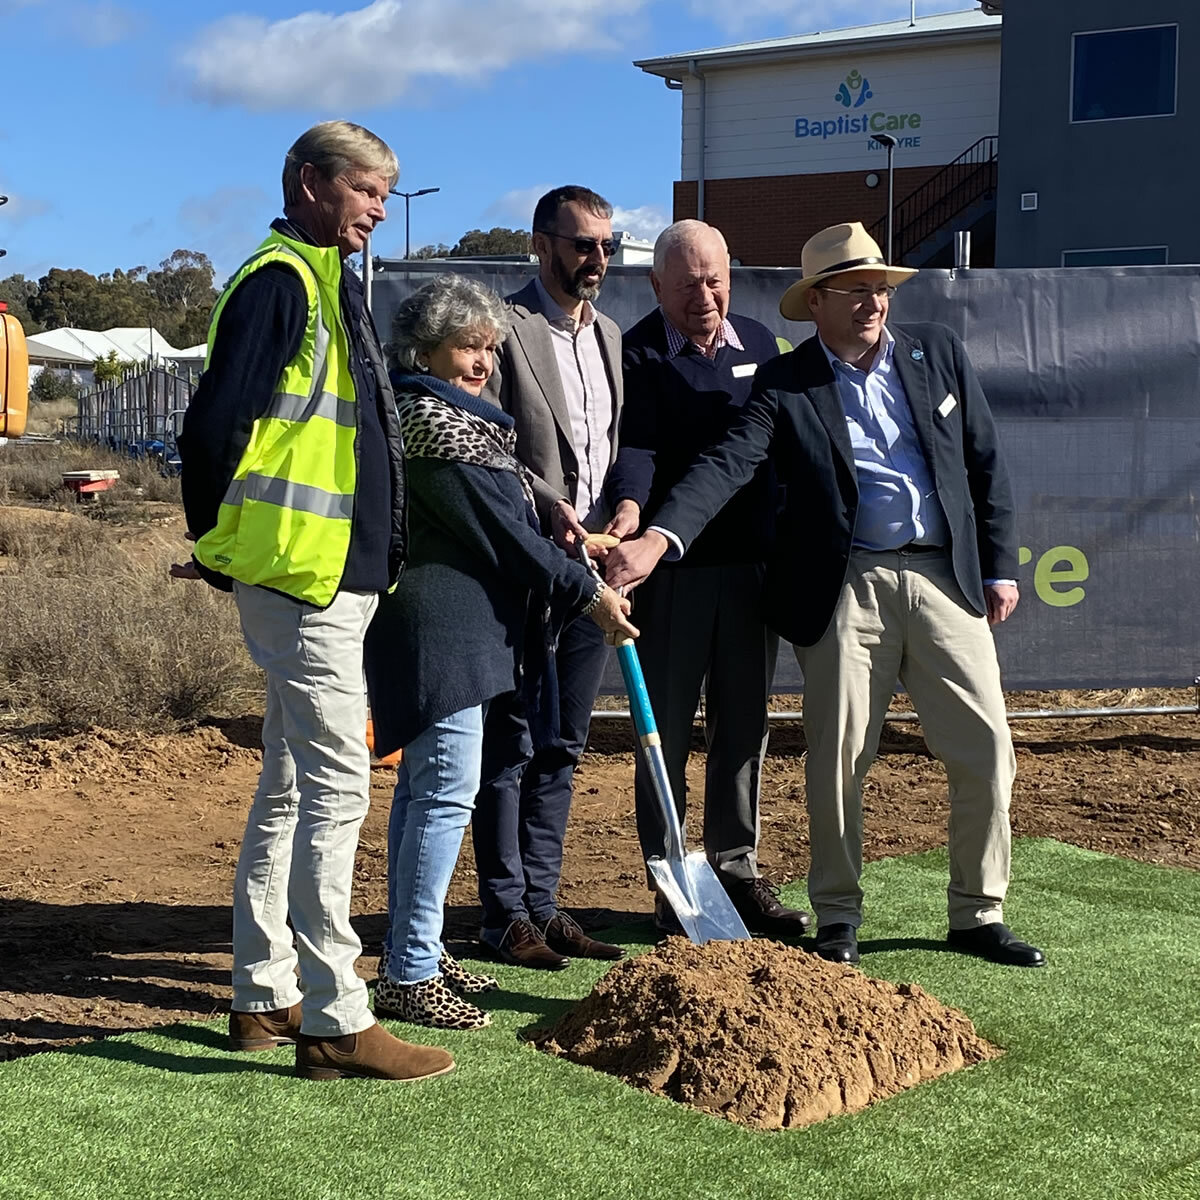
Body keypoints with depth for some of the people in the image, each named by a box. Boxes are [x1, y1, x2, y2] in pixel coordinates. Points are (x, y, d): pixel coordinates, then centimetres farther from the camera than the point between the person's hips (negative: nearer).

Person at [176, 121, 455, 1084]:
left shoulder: (325, 283, 19)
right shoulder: (281, 280, -12)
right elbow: (219, 421, -19)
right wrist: (221, 548, -10)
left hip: (333, 575, 10)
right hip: (302, 578, -10)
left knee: (293, 787, 14)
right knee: (336, 786, -8)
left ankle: (265, 995, 24)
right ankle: (334, 1020, -3)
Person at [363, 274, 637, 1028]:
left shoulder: (446, 415, 18)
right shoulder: (427, 421, -15)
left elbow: (496, 515, 24)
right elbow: (499, 531, -16)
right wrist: (587, 592, -10)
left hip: (458, 621, 11)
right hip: (441, 623, -11)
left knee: (425, 784, 13)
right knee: (447, 788, -10)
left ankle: (415, 954, 22)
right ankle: (410, 975, -6)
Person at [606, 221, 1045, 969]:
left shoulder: (937, 352, 9)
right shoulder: (786, 385, 0)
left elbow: (986, 461, 13)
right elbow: (727, 464, -14)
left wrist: (1000, 566, 8)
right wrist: (657, 538, -30)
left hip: (947, 577, 3)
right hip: (846, 589, -2)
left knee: (987, 751, 3)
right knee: (837, 758, 3)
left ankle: (979, 915, 19)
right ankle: (838, 916, 22)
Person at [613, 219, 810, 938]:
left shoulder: (760, 344, 12)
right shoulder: (638, 354, -4)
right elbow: (634, 448, -16)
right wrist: (632, 518, -35)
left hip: (754, 564, 5)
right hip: (672, 566, -5)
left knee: (746, 723, 11)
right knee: (668, 725, 3)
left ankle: (738, 870, 22)